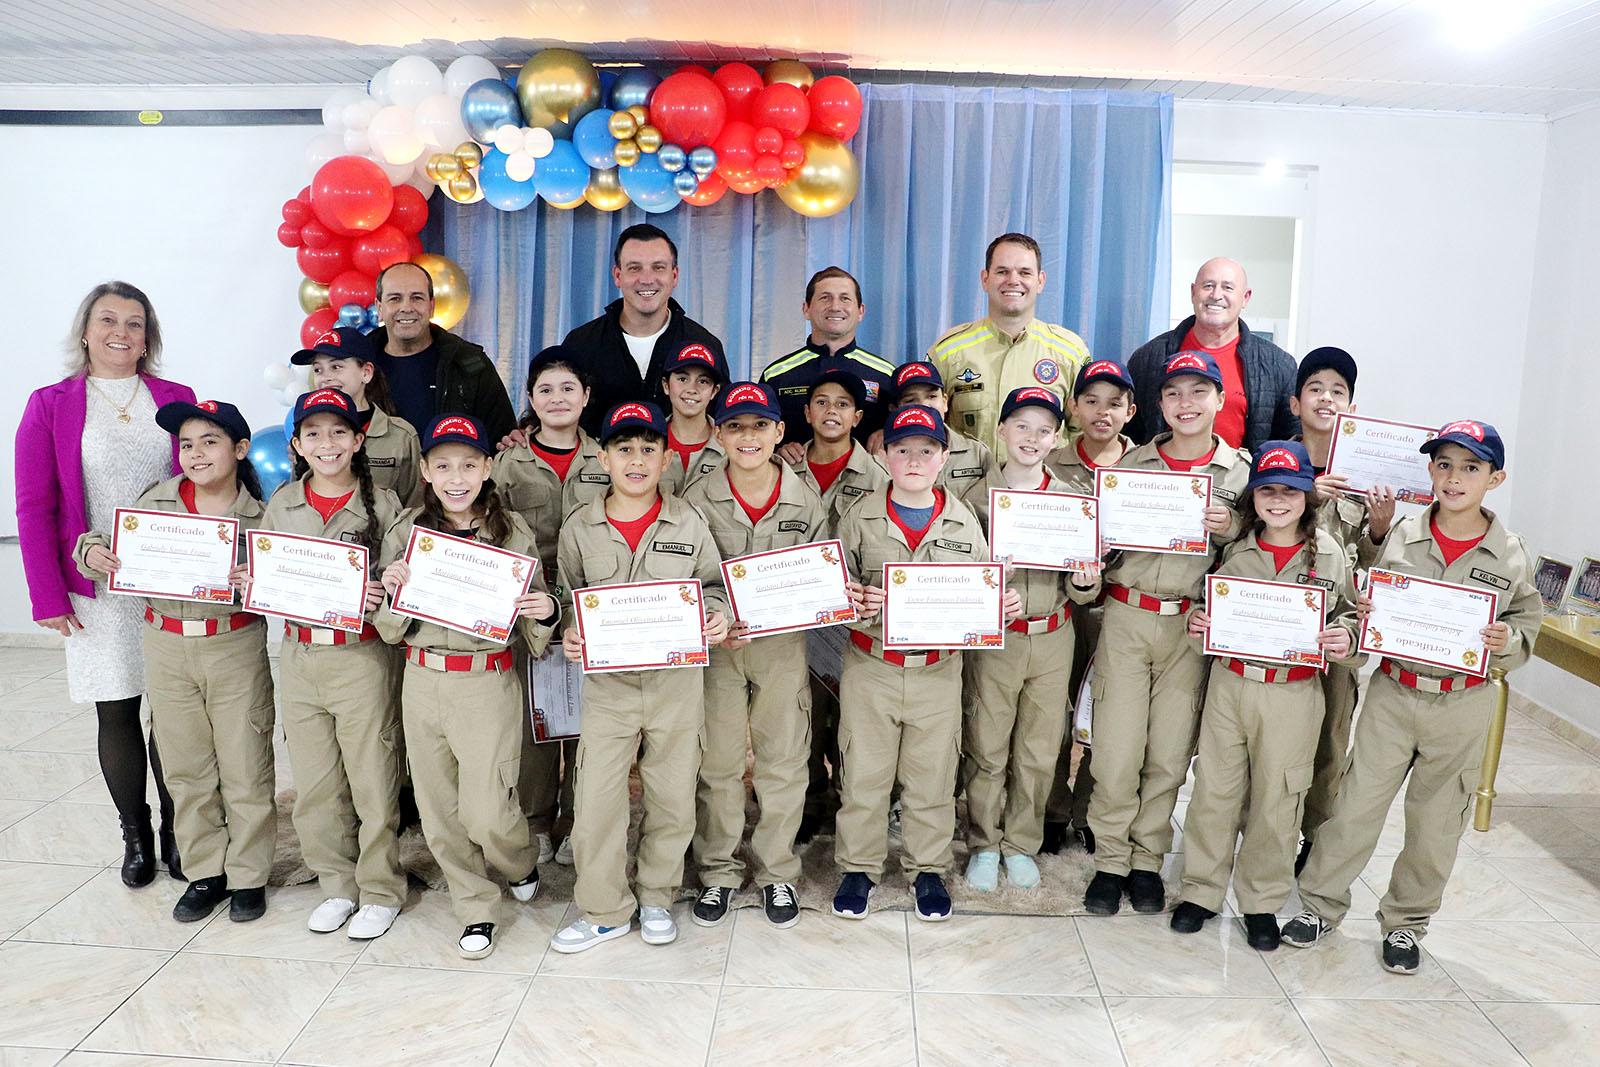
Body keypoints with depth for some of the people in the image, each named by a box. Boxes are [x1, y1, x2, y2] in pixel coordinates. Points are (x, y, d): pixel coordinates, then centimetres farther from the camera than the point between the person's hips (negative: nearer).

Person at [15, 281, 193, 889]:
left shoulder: (177, 400, 6)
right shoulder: (50, 406, 3)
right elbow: (34, 507, 1)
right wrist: (48, 596, -5)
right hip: (96, 589, -1)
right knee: (116, 712, 6)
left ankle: (175, 832, 19)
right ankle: (135, 837, 21)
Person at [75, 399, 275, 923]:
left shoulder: (260, 512, -7)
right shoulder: (156, 500, 0)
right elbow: (109, 547, 8)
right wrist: (91, 551, -13)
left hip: (236, 648, -3)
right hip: (167, 647, 3)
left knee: (245, 771, 6)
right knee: (186, 771, 13)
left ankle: (248, 875, 22)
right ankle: (205, 872, 29)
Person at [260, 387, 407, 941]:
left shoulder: (382, 504, -5)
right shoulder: (281, 505, 6)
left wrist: (378, 598, -23)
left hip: (362, 656, -4)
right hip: (298, 656, 4)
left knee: (372, 784, 4)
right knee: (313, 785, 12)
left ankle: (380, 891, 20)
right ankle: (337, 885, 30)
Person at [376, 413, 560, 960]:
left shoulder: (513, 534, -3)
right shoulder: (405, 532, 3)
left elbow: (533, 638, 3)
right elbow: (392, 631, 7)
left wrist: (545, 613, -19)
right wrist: (391, 590, -12)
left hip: (487, 684, -3)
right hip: (421, 683, 3)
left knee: (485, 813, -5)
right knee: (440, 812, 9)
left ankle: (521, 862, 30)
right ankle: (476, 909, 30)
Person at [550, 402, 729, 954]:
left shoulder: (688, 523, 0)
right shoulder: (579, 528, 1)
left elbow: (714, 584, 9)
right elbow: (568, 598, 10)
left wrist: (716, 615, -11)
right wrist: (569, 634, -9)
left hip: (678, 679, 0)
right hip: (607, 681, 0)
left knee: (673, 796, 10)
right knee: (596, 799, 2)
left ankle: (656, 897, 32)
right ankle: (605, 909, 22)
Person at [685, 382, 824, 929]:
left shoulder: (805, 500, -1)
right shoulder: (698, 500, -5)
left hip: (783, 643, 1)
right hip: (716, 643, -1)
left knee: (783, 761, 9)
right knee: (717, 764, 8)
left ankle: (777, 873, 26)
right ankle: (719, 871, 26)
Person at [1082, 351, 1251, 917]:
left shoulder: (1240, 470, 4)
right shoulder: (1132, 463, 6)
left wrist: (1231, 528, -11)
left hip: (1192, 626, 0)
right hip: (1126, 618, 0)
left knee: (1170, 754, 6)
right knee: (1115, 751, -1)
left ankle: (1147, 859, 23)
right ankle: (1111, 861, 16)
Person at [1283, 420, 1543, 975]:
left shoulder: (1510, 553, -5)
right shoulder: (1403, 535, -3)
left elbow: (1528, 622, 4)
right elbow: (1373, 606, 6)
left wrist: (1508, 640, -17)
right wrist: (1363, 611, -16)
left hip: (1463, 704, 0)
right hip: (1393, 693, 0)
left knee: (1437, 821, 13)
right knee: (1356, 803, 5)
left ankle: (1405, 922, 32)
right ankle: (1321, 903, 22)